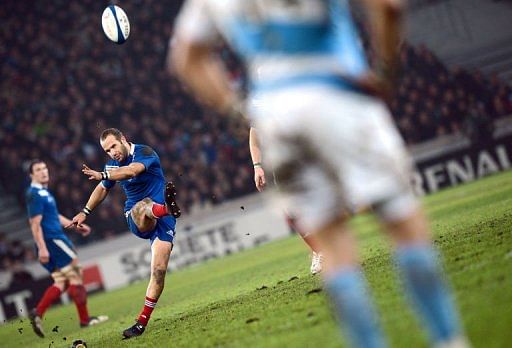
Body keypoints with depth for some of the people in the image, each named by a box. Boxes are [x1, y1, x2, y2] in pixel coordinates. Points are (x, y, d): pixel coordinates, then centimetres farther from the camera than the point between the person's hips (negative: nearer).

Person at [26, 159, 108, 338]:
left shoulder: (44, 192, 18)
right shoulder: (35, 195, -13)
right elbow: (35, 224, -19)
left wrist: (76, 226, 27)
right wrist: (42, 248, -25)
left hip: (55, 240, 10)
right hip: (52, 241, -10)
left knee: (61, 283, 8)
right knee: (75, 277, -4)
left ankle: (37, 313, 0)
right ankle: (85, 319, 0)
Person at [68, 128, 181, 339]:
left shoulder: (145, 153, -11)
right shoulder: (112, 165, 10)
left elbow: (132, 171, -33)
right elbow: (103, 189, 31)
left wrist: (102, 175, -45)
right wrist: (85, 212, 36)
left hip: (162, 219, -3)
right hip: (136, 220, 3)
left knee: (159, 270, -16)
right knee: (142, 207, -37)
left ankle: (143, 321, -16)